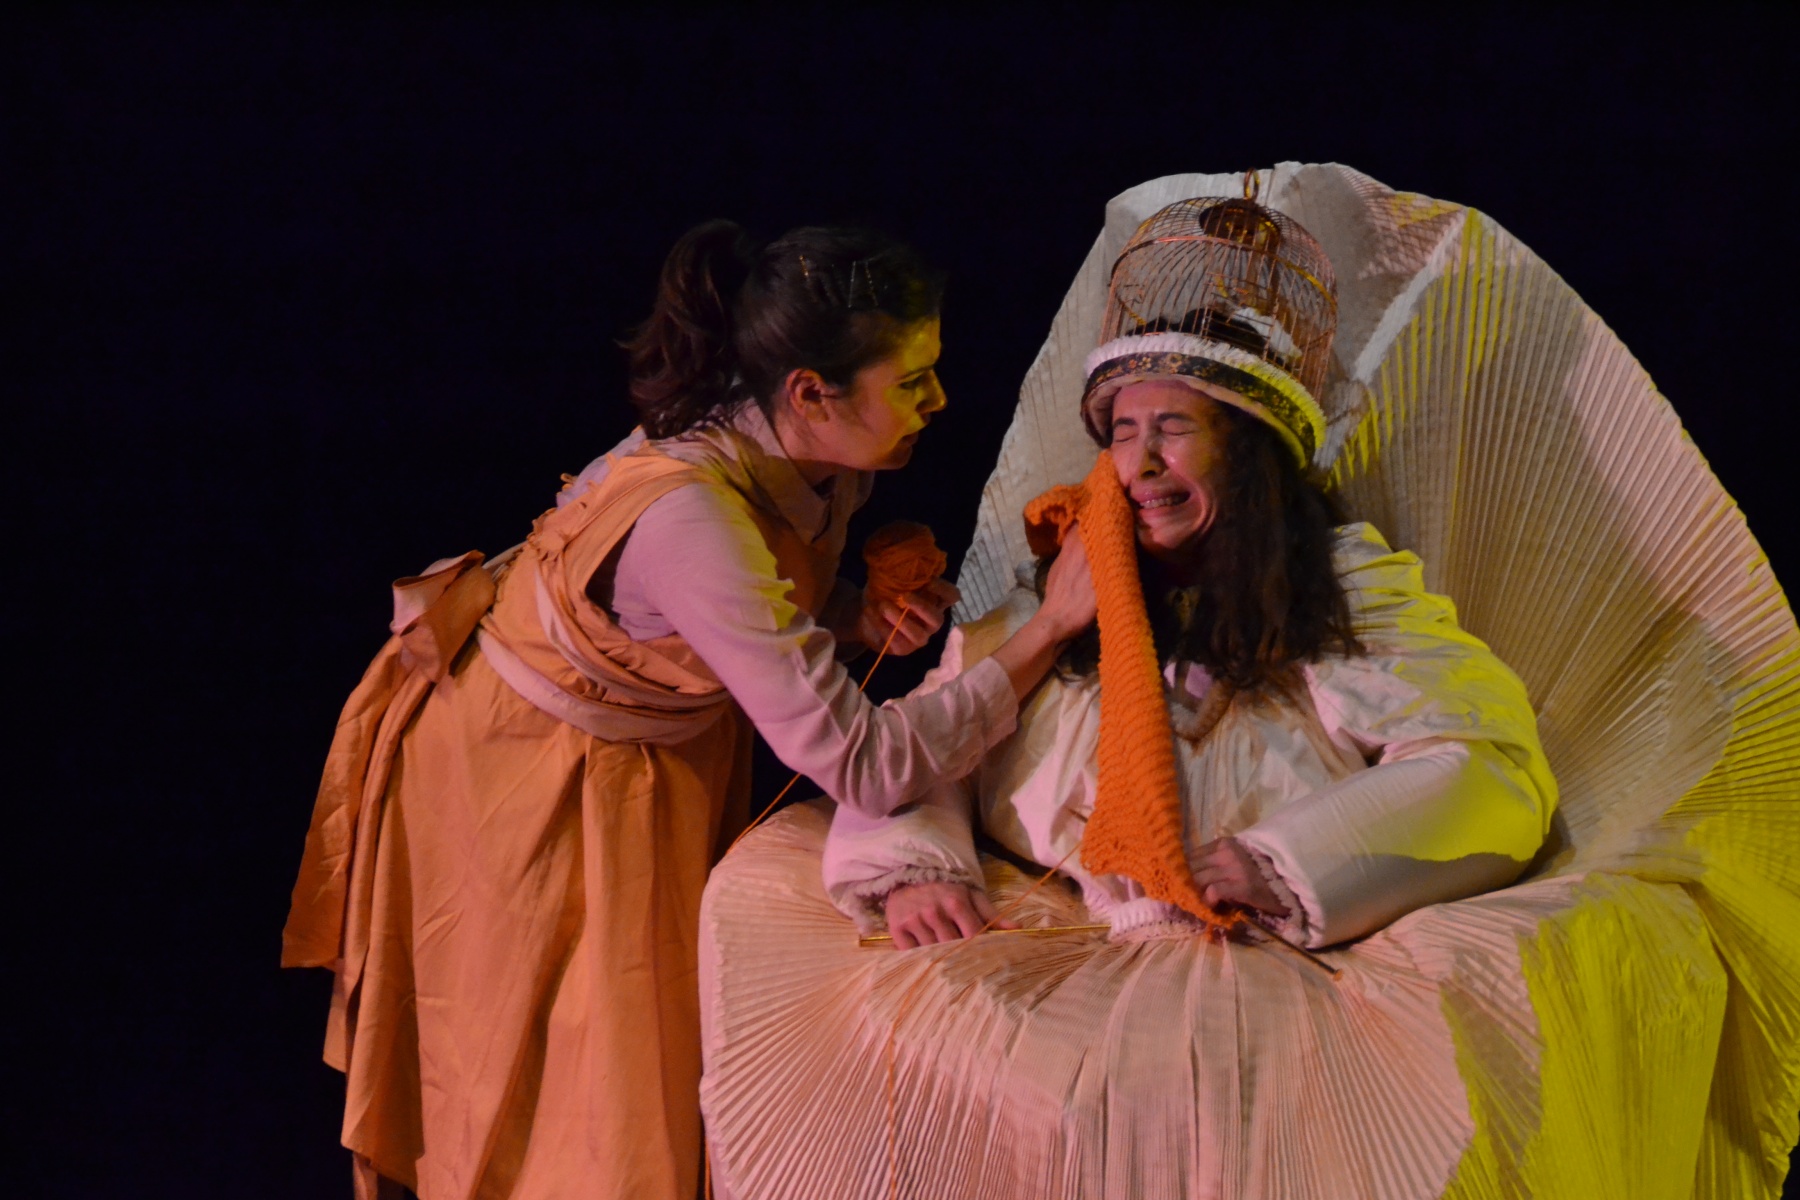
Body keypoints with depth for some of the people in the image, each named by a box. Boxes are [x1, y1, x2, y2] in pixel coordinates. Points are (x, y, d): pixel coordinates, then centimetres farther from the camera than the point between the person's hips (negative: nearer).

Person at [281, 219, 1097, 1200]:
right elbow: (861, 769, -40)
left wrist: (860, 618, -18)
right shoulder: (691, 512, -41)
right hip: (519, 761, -7)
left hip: (661, 752, 7)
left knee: (657, 1037, 19)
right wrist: (1051, 629, -38)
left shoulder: (816, 459, -17)